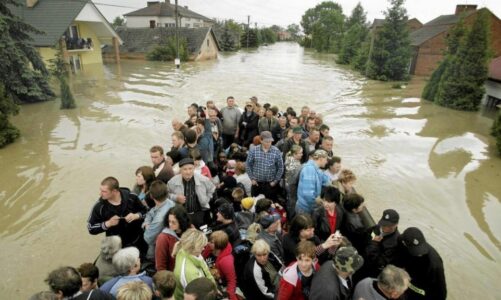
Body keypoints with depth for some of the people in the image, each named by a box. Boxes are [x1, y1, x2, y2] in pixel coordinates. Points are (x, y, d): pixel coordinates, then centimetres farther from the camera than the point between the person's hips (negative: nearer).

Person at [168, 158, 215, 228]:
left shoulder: (204, 180, -8)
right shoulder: (173, 181, -9)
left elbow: (212, 191, 11)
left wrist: (205, 201, 3)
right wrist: (176, 198, -14)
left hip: (200, 213, 0)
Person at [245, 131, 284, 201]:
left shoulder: (276, 152, -9)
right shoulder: (253, 151, -7)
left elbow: (280, 167, -2)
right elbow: (248, 165, 3)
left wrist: (276, 181, -3)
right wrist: (252, 178, 0)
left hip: (271, 184, -1)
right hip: (257, 183, 1)